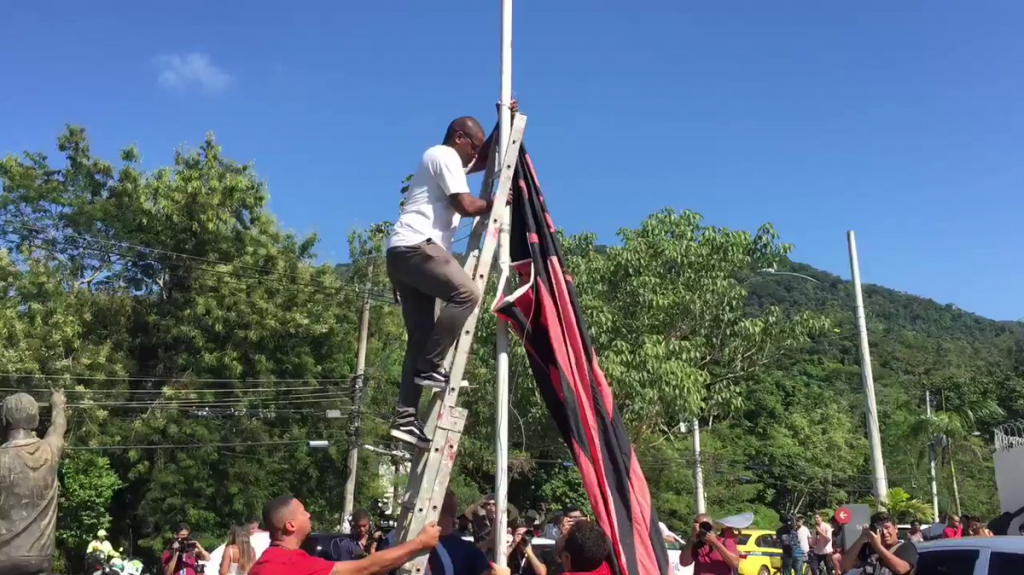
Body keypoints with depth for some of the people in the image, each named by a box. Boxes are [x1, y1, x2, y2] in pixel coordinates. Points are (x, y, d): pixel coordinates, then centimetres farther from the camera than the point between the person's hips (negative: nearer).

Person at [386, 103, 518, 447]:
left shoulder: (445, 159, 31)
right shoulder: (445, 156, -1)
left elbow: (485, 160, 43)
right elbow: (466, 205, -12)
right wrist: (492, 203, 7)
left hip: (404, 252, 10)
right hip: (416, 246, -10)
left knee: (420, 337, 3)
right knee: (466, 293, -25)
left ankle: (406, 417, -3)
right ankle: (430, 367, -21)